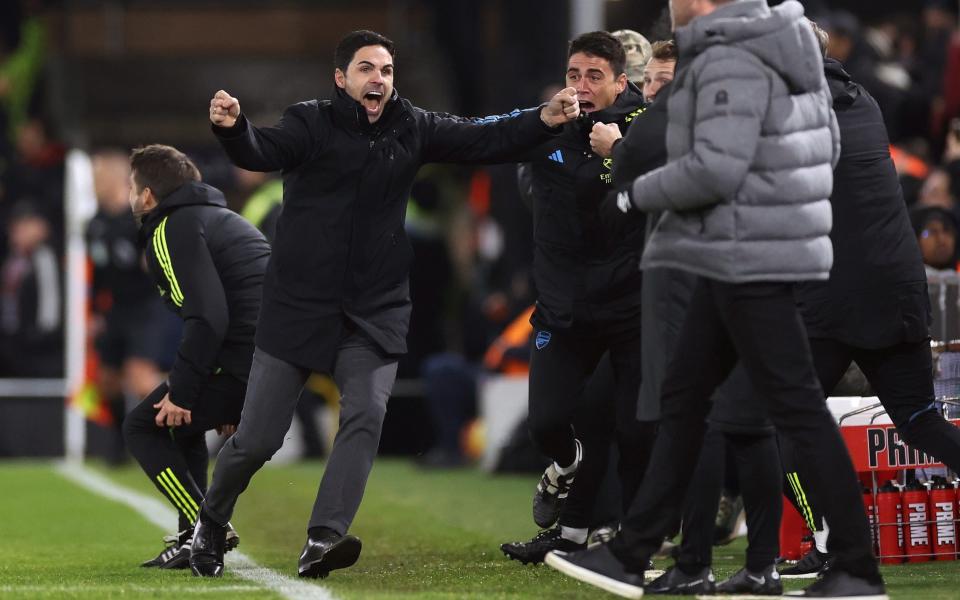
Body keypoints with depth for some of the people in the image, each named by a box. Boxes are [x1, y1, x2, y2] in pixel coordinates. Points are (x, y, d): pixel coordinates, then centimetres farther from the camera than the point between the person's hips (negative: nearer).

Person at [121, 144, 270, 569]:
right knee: (181, 423, 28)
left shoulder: (172, 230, -4)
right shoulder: (220, 217, 27)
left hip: (247, 360, -9)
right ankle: (195, 536, 20)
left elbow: (207, 319, -17)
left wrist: (182, 393, -13)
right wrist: (229, 401, 29)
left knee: (143, 427, 4)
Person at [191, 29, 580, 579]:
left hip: (376, 308, 3)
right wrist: (233, 128, -47)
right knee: (258, 437, 1)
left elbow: (485, 140, 1)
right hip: (299, 303, -3)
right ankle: (211, 524, 27)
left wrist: (546, 119, -15)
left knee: (367, 414, -18)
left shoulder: (411, 129, 4)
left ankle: (322, 543, -22)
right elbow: (263, 153, -24)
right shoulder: (312, 124, -8)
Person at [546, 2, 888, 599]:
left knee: (796, 407, -5)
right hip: (738, 257, 10)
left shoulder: (734, 59, -18)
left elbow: (714, 168, -25)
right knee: (683, 397, 12)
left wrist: (640, 194, -9)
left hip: (748, 259, -10)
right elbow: (823, 146, 17)